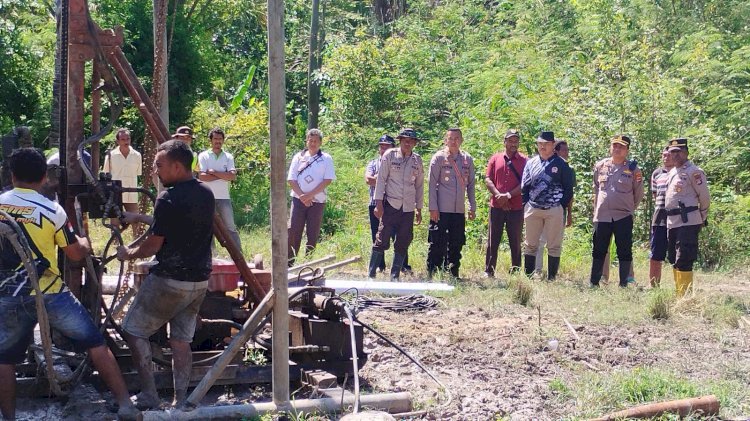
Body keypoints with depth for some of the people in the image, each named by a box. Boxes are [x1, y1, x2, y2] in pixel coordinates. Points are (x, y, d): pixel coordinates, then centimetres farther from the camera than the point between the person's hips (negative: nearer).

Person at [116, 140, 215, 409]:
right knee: (181, 340, 11)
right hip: (200, 280, 7)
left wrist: (128, 254, 8)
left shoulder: (169, 199, -18)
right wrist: (139, 218, 25)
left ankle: (149, 397, 5)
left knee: (134, 330, 7)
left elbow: (153, 245, -11)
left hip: (169, 281, -7)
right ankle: (180, 403, 8)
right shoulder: (206, 194, 7)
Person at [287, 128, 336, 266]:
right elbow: (291, 179, 4)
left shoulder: (326, 159, 3)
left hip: (317, 200, -1)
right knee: (293, 230, -7)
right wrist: (302, 195, -11)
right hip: (299, 199, 1)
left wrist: (310, 195, -13)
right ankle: (289, 262, -2)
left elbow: (327, 180, -6)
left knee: (313, 234, 1)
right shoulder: (299, 157, 8)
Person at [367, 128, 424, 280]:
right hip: (390, 205, -4)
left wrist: (419, 209, 14)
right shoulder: (389, 155, 0)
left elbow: (419, 185, 15)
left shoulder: (417, 160, 10)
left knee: (403, 243, 4)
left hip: (408, 208, 4)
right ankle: (371, 274, 0)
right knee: (382, 240, -6)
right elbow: (381, 179, -1)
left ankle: (395, 276, 13)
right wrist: (379, 203, -7)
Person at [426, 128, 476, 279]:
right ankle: (432, 274, 2)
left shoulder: (467, 159, 9)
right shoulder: (439, 158, -2)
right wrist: (433, 208, -10)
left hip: (459, 210, 4)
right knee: (437, 243, -4)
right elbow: (432, 184, -4)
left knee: (456, 244, 8)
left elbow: (471, 185, 15)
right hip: (441, 210, -4)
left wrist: (472, 208, 11)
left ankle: (452, 273, 17)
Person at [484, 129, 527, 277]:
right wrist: (498, 195, -12)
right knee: (493, 240, 5)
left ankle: (515, 271, 10)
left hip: (516, 207, -1)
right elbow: (488, 179, 3)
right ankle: (489, 271, 10)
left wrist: (509, 195, -14)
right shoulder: (495, 159, 9)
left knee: (515, 241, 4)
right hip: (496, 206, 1)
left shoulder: (524, 161, 3)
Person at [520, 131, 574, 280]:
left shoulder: (561, 164, 1)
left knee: (554, 246, 1)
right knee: (530, 245, 6)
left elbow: (568, 188, 2)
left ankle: (551, 278, 5)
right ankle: (527, 277, 11)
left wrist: (562, 206, -4)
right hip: (533, 209, 3)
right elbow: (524, 187, 13)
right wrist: (526, 206, 5)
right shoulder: (531, 163, 11)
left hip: (554, 210, -3)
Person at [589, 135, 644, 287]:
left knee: (624, 252, 0)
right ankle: (593, 283, 13)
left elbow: (638, 196, 7)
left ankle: (624, 284, 6)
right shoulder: (600, 166, 9)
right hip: (602, 216, 2)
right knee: (598, 251, 6)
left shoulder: (633, 169, 2)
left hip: (623, 216, -2)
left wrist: (639, 182, -6)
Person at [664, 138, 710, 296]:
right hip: (671, 222, 9)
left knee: (683, 261, -11)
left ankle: (686, 294, -8)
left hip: (688, 222, -9)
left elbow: (705, 198, -7)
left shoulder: (694, 172, -9)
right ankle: (678, 293, 22)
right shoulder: (671, 173, 16)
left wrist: (702, 219, 3)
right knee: (674, 260, 14)